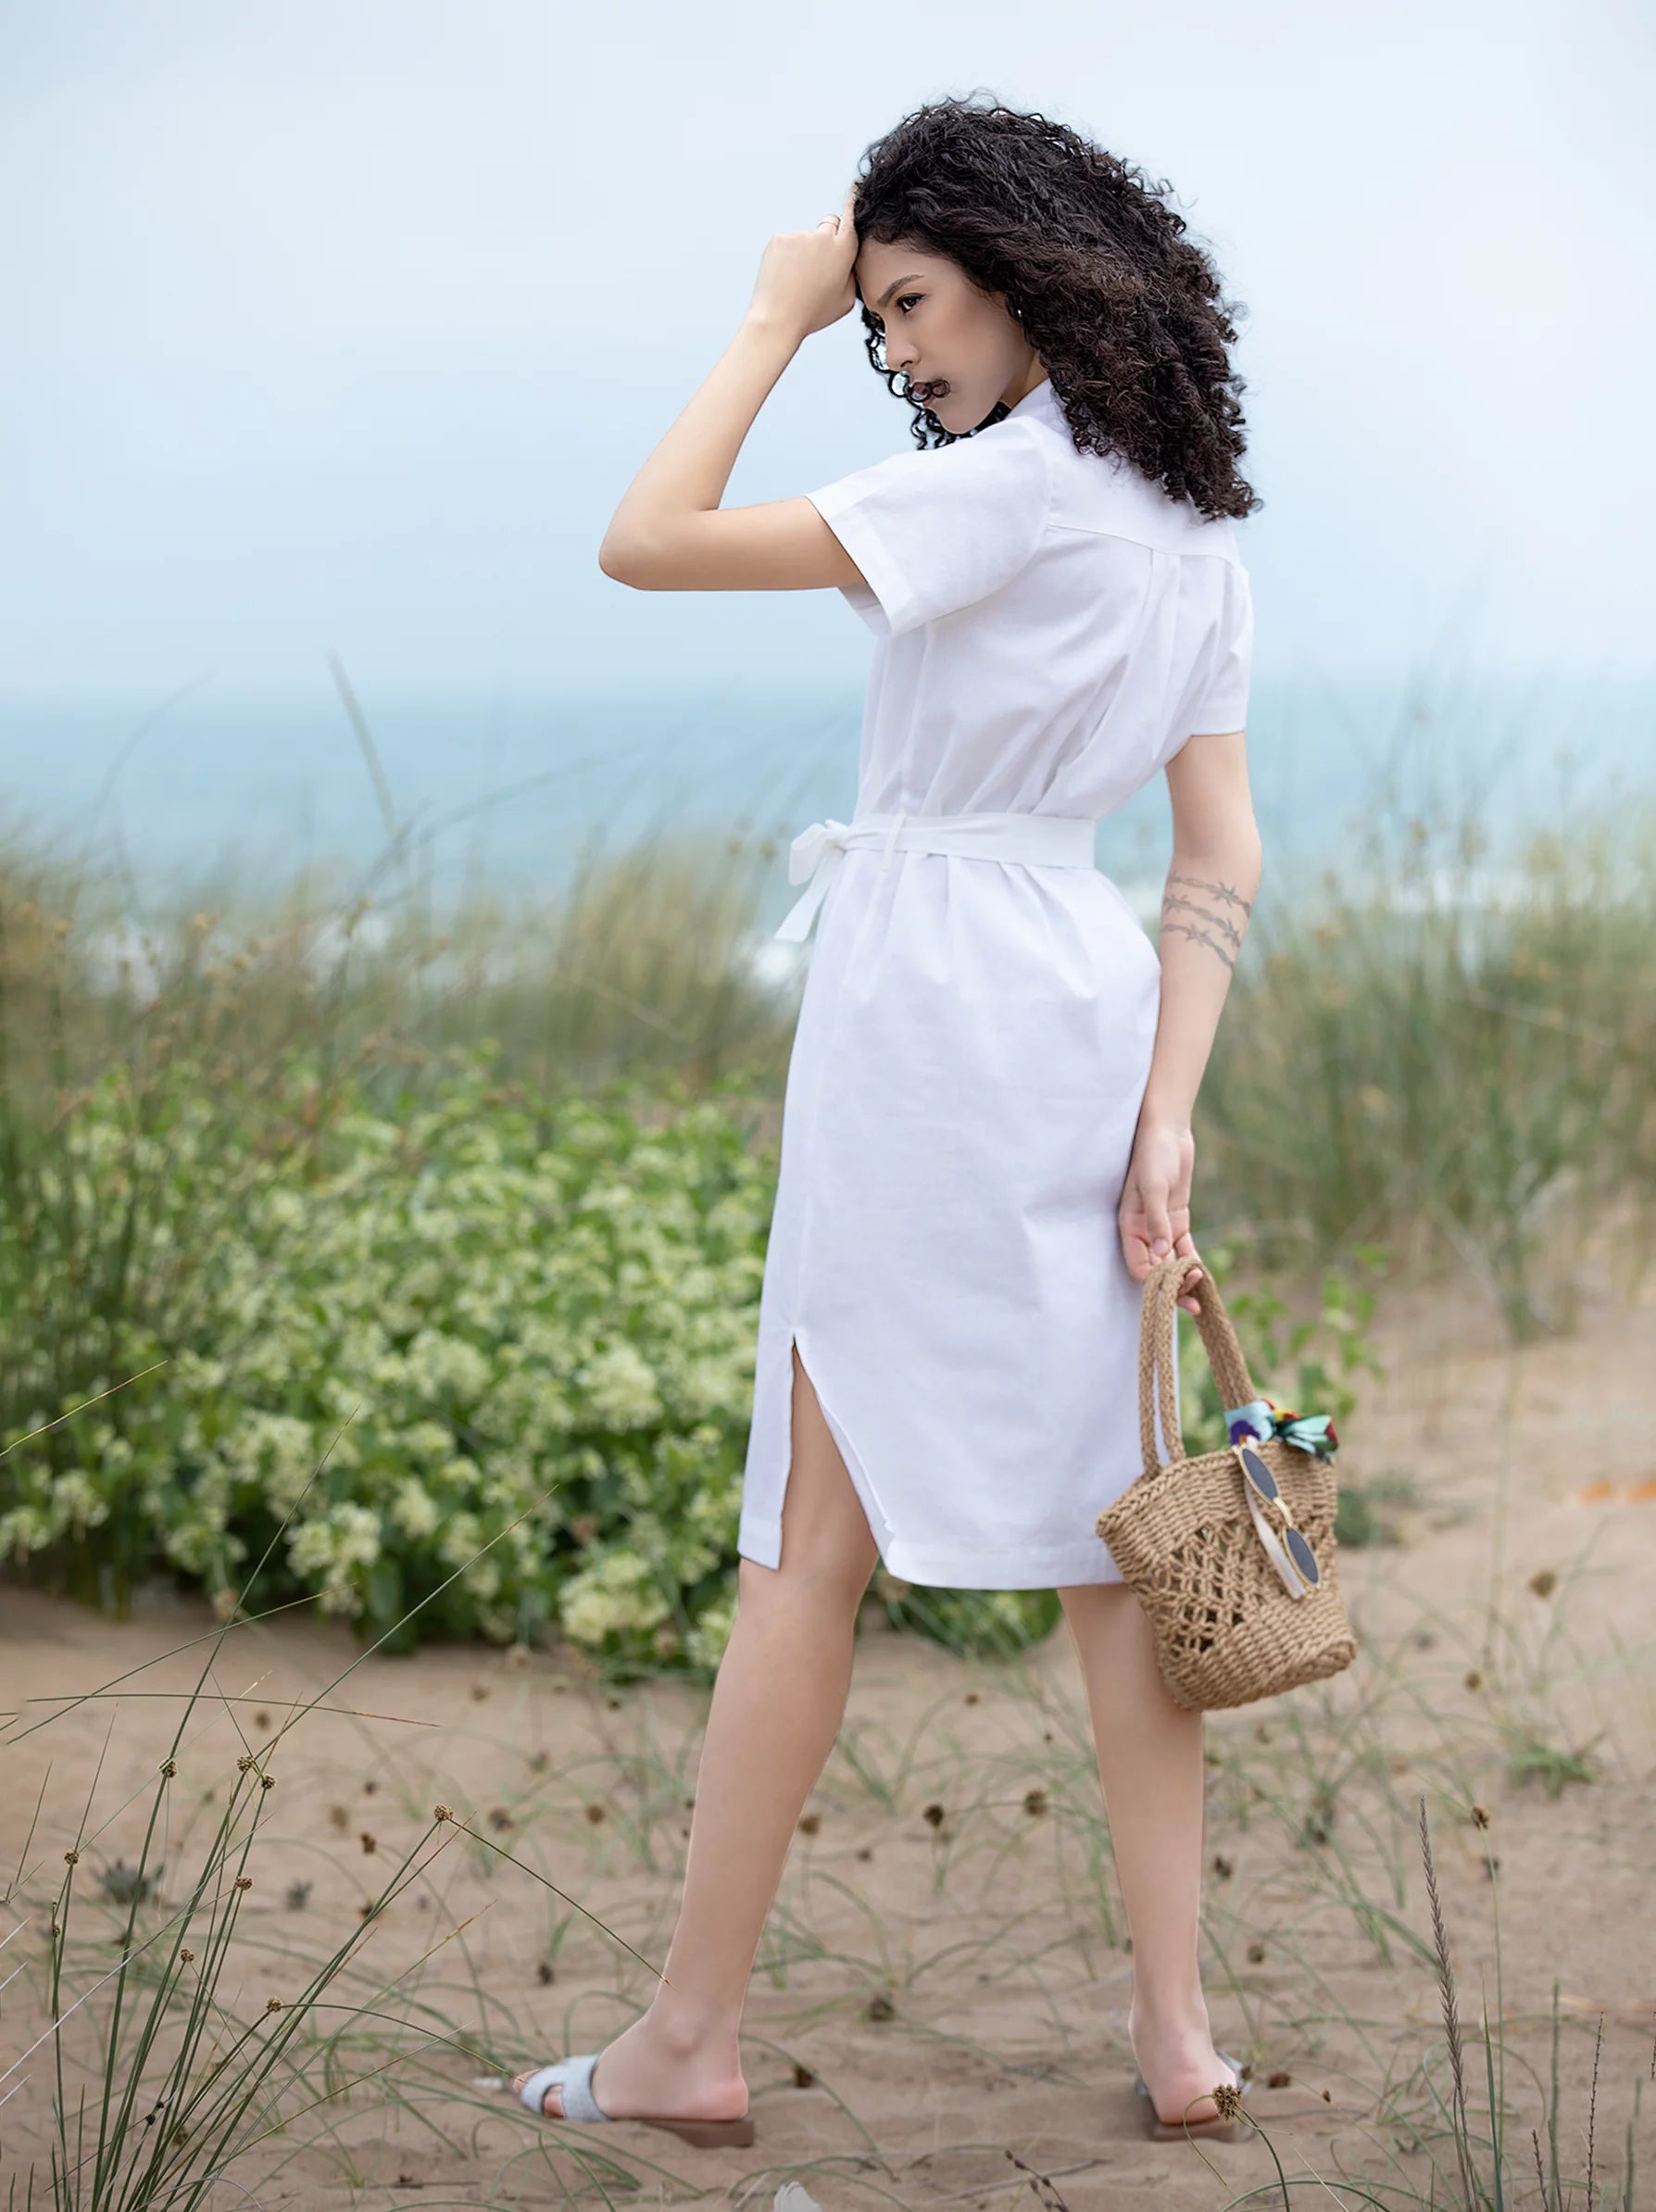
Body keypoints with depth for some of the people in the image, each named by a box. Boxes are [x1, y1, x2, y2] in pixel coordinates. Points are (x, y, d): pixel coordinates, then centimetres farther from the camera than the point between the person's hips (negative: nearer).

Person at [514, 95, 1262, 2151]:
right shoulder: (1190, 522, 12)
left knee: (813, 1532, -2)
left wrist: (771, 320, -6)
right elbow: (1223, 867, 8)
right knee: (1100, 1521, 10)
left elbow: (645, 542, -16)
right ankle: (1175, 2026, 10)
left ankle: (690, 2037, 4)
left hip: (932, 995, -8)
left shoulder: (1008, 488, -14)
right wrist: (1164, 1120, 5)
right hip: (1088, 1000, 8)